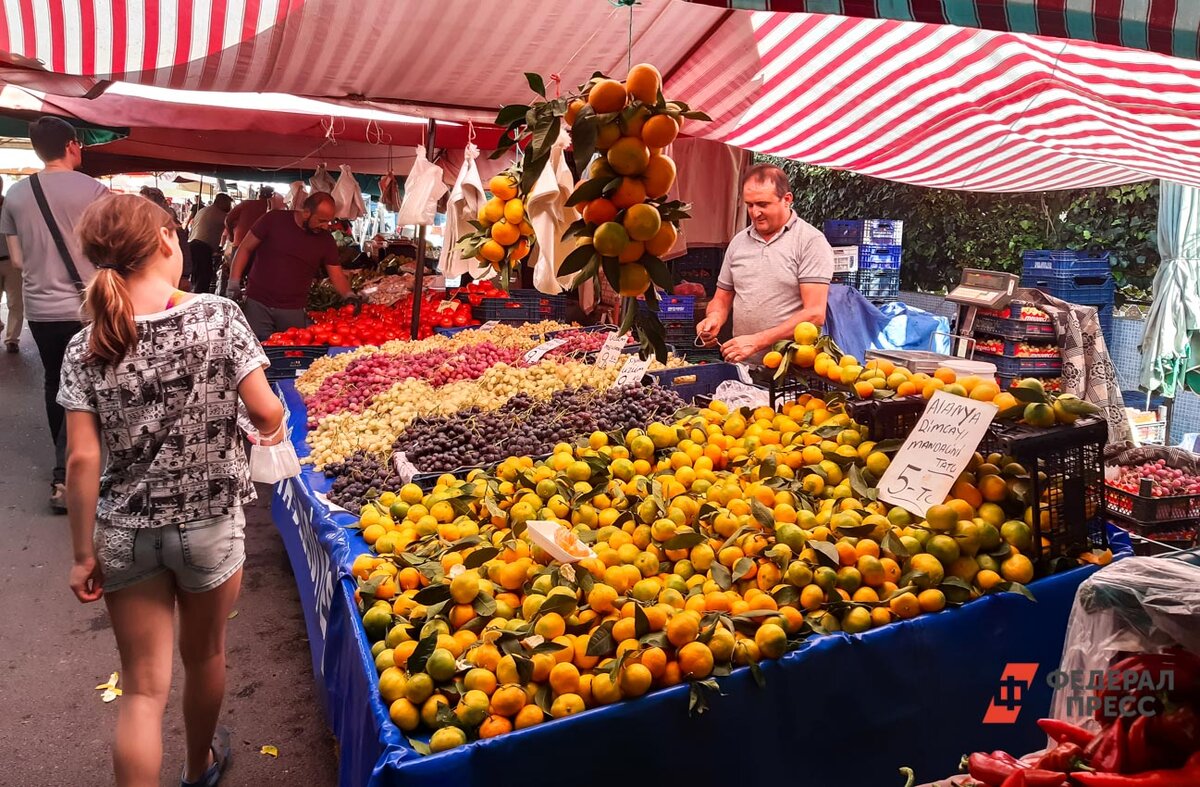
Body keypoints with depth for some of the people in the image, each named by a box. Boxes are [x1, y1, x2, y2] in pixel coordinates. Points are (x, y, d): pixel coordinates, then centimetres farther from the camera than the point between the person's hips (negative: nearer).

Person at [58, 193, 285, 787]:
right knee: (204, 655, 22)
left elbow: (82, 460, -9)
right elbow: (265, 411, -15)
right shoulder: (219, 316, -13)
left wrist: (84, 552, 0)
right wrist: (274, 431, 9)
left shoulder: (87, 347, -8)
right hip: (210, 523, 0)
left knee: (142, 686, 11)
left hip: (124, 533, 1)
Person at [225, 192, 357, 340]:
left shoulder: (326, 240, 1)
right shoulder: (274, 220, -5)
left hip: (295, 311, 2)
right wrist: (234, 283, -6)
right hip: (257, 305, -1)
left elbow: (336, 275, 3)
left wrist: (349, 295, -17)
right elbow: (246, 249, 1)